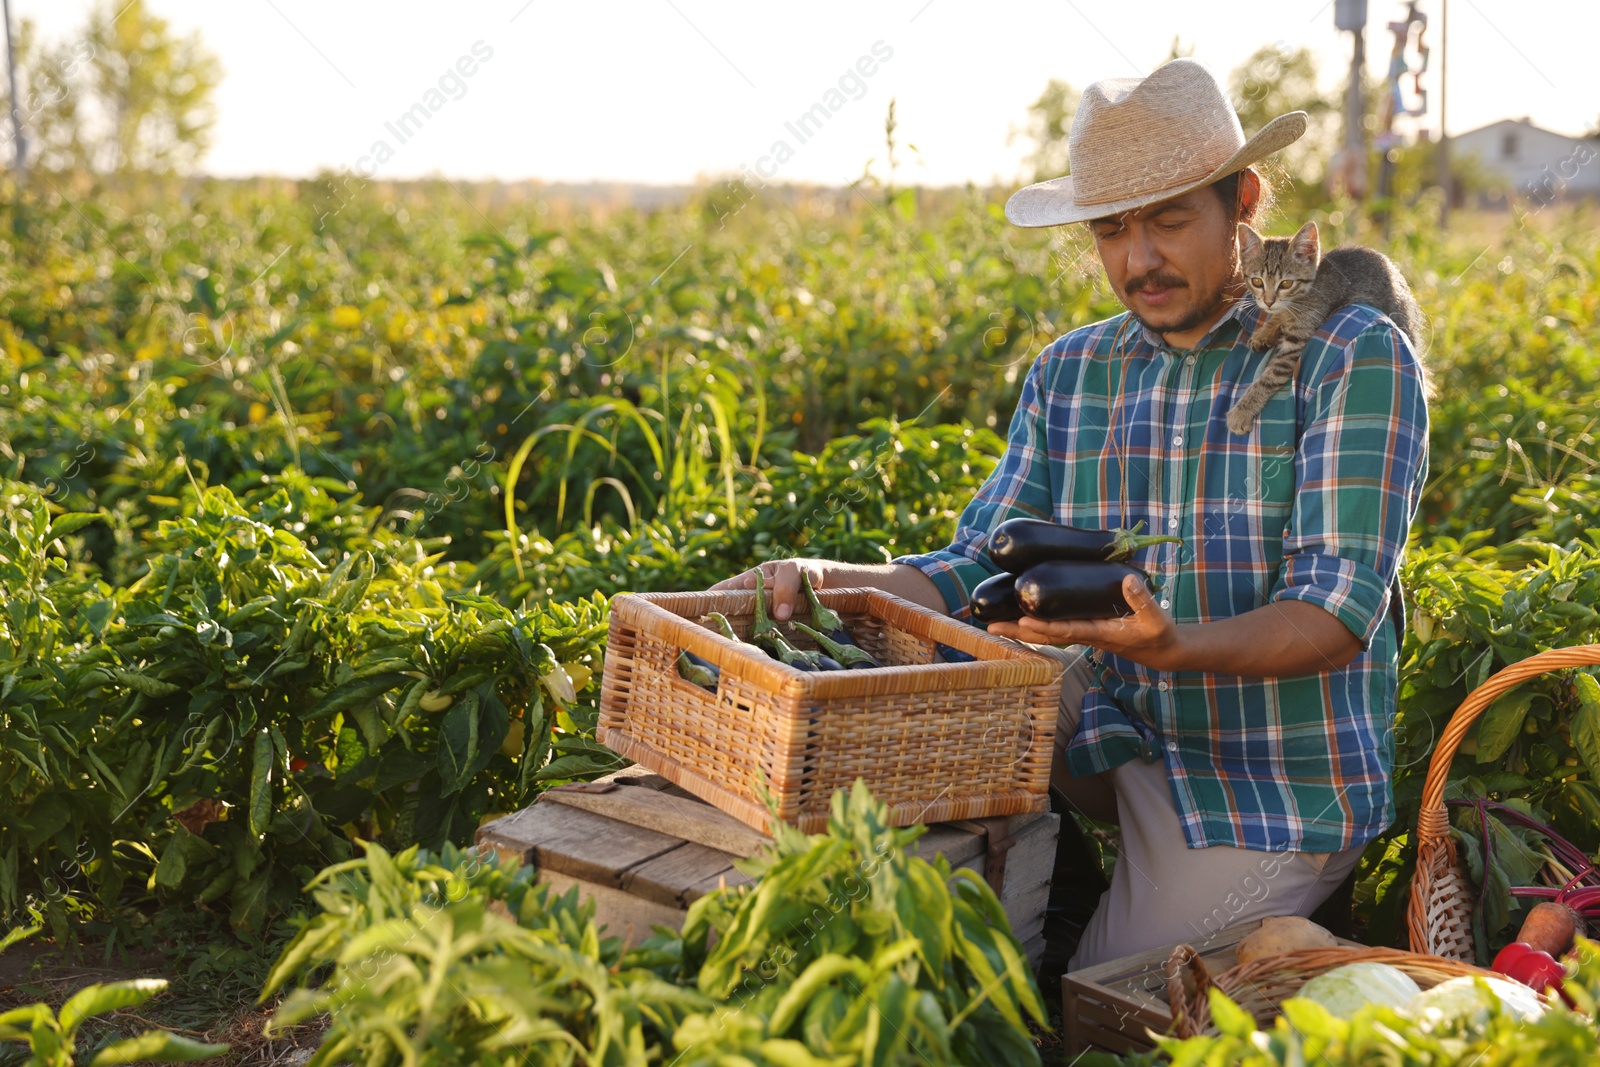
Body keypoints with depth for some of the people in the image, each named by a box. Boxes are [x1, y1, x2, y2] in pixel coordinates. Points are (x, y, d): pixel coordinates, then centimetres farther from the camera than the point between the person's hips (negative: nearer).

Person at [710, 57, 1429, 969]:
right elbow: (978, 574, 2)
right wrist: (824, 581, -17)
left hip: (1278, 797, -5)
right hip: (1124, 755, 5)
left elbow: (1340, 613, -18)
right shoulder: (1068, 374, 7)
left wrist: (1178, 645, -37)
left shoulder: (1353, 356, -10)